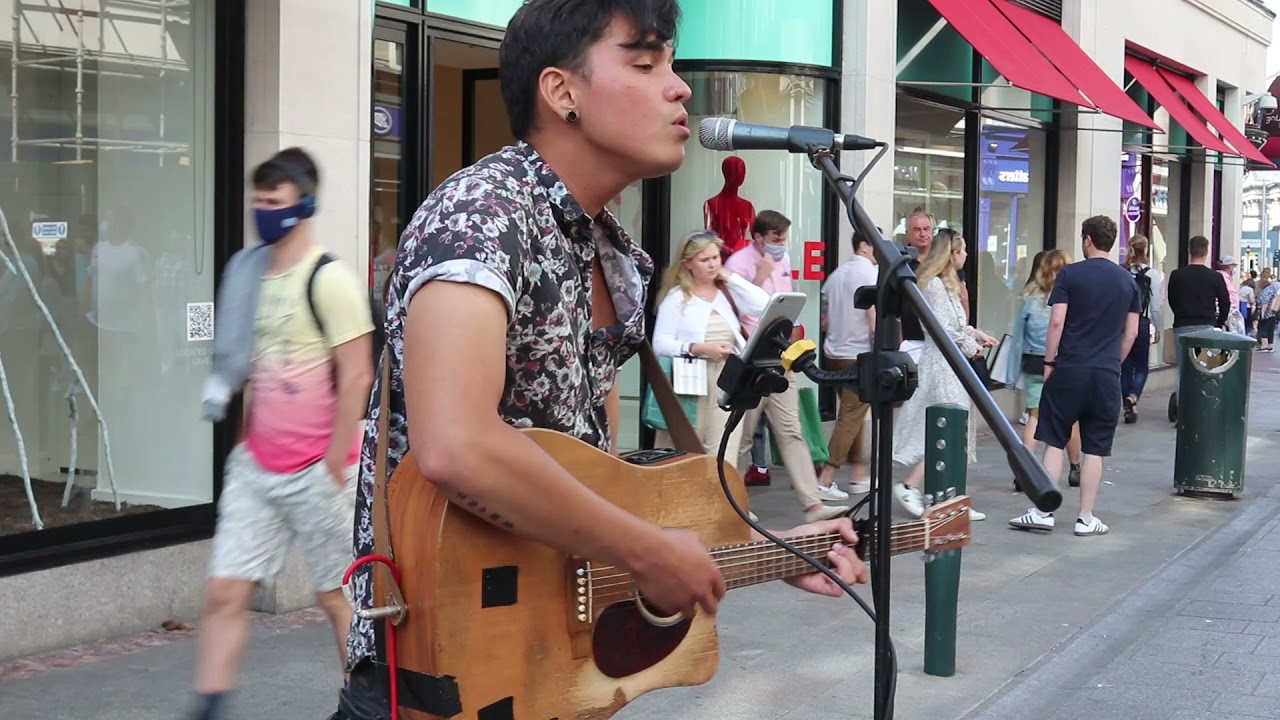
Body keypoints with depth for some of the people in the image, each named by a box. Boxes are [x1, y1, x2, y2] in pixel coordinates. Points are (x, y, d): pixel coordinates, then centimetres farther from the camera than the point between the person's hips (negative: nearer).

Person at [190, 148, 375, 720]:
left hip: (316, 470, -6)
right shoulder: (252, 273, 10)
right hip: (254, 466, 6)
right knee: (224, 592, 1)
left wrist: (333, 467, -14)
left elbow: (356, 378, -14)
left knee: (337, 597, 7)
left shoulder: (328, 280, -12)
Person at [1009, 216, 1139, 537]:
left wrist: (1049, 361, -2)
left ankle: (1044, 511, 2)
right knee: (1095, 447, 7)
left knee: (1054, 441, 5)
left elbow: (1057, 322, -10)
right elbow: (1131, 333, 10)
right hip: (1107, 374, 3)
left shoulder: (1070, 274, -4)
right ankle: (1086, 519, 10)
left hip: (1069, 369, -2)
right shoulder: (1127, 280, 8)